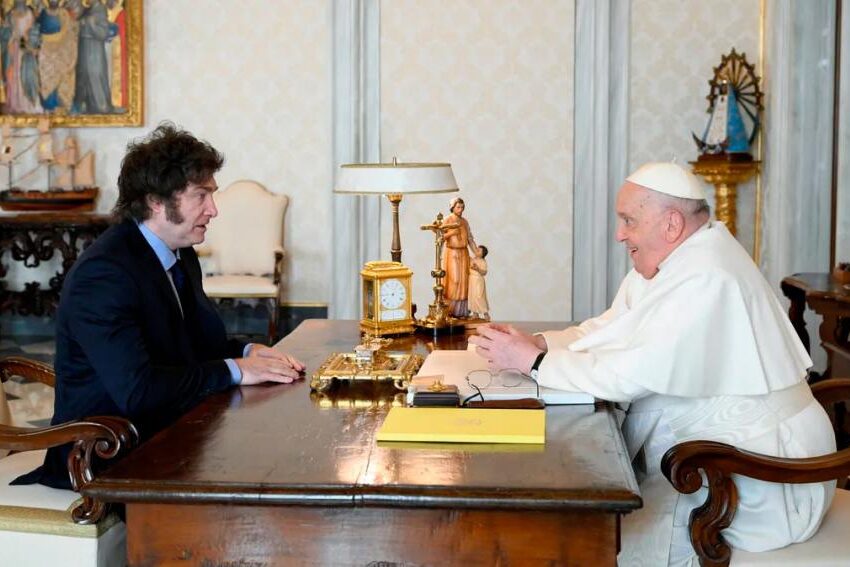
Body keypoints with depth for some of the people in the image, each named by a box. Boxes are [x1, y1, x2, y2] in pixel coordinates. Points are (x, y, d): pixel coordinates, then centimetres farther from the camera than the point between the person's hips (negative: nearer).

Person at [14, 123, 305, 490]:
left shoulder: (181, 255, 8)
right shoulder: (104, 274, -21)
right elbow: (136, 390, -29)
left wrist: (246, 351, -3)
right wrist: (234, 370, -21)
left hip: (166, 431, 9)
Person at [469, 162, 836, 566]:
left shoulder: (707, 279, -24)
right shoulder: (673, 261, 8)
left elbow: (629, 375, -27)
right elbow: (607, 330, 9)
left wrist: (532, 361, -19)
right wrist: (535, 342, -7)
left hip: (759, 480, -9)